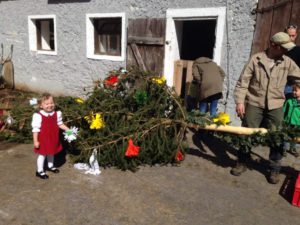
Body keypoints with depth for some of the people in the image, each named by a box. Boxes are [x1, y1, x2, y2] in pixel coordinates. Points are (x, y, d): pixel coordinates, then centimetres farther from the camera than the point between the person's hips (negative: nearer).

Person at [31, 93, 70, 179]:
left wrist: (68, 129, -2)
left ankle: (50, 166, 46)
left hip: (53, 139, 5)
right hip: (43, 139, -5)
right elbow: (35, 129, -17)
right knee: (42, 154, 7)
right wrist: (35, 141, -16)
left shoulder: (57, 114, -6)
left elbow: (60, 124, 7)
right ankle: (39, 171, 23)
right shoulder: (38, 116, -22)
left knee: (51, 153, 23)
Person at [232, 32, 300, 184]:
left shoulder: (287, 63, 3)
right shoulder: (255, 59, -4)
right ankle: (242, 163, 26)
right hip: (254, 104, -2)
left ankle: (275, 169, 23)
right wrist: (240, 102, -12)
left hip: (275, 106, 2)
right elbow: (242, 83, -5)